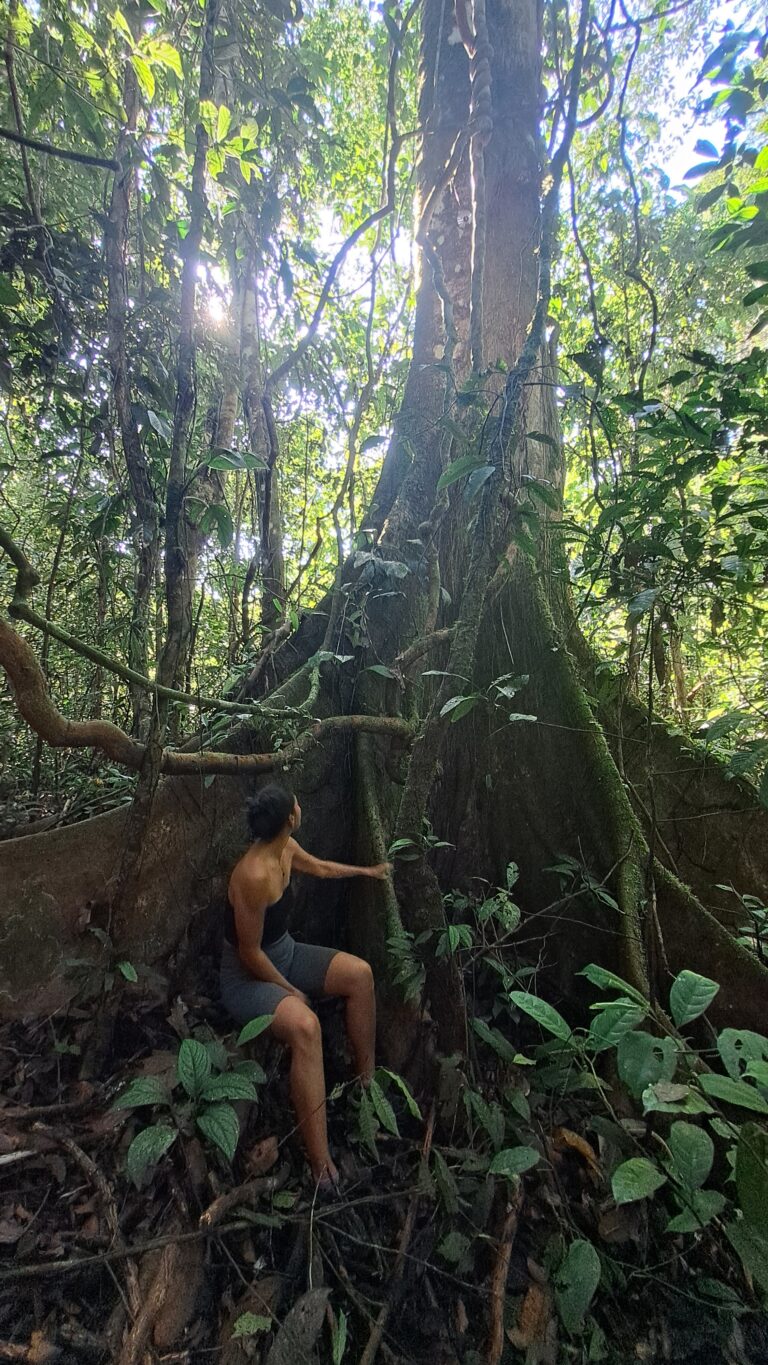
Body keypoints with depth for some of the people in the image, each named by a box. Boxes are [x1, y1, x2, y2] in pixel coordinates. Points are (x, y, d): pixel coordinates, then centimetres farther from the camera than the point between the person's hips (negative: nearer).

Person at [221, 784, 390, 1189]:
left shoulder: (286, 848, -8)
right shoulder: (255, 875, -35)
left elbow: (319, 867, 15)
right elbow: (250, 953, -25)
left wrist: (367, 871, 26)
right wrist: (289, 990, -12)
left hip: (285, 953, 8)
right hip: (247, 977, -8)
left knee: (360, 973, -6)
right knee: (305, 1025, -34)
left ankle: (366, 1080, 12)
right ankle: (321, 1164, -23)